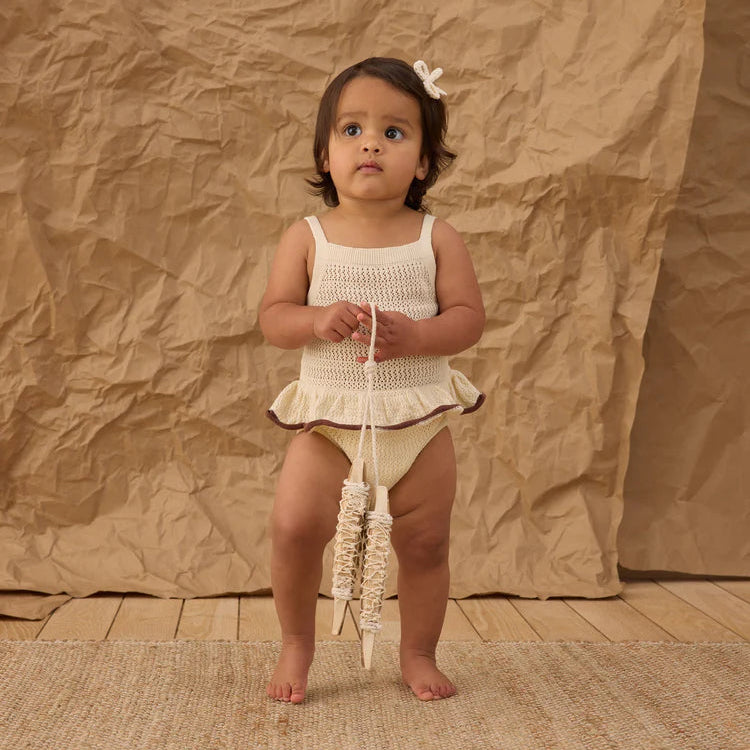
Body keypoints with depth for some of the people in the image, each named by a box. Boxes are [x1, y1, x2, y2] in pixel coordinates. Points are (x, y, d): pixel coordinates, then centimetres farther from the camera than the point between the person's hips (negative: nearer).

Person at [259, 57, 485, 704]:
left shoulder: (436, 238, -1)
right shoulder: (308, 237, 0)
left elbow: (469, 317, -4)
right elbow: (273, 317, -2)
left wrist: (415, 335, -22)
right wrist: (317, 321, -22)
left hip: (420, 421, 1)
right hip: (330, 420, 0)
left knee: (425, 543, 8)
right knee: (294, 526, -11)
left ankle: (419, 654, 30)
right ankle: (297, 644, 14)